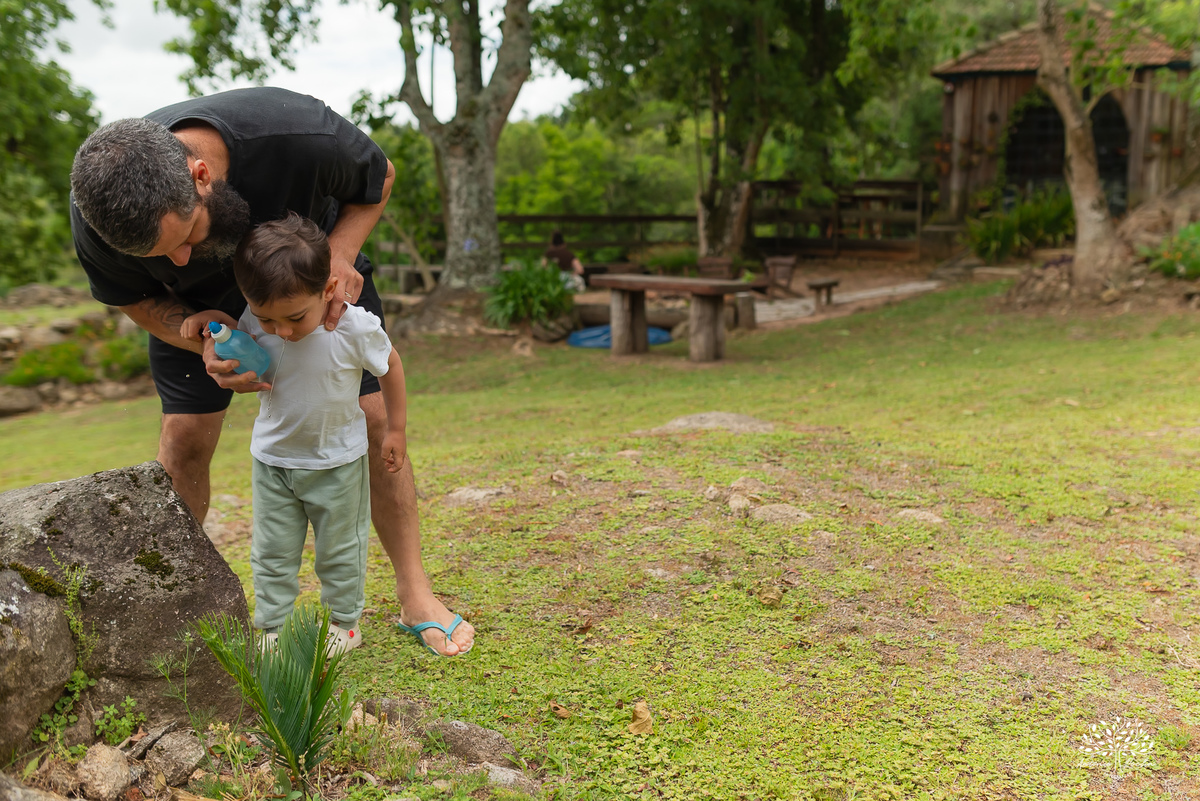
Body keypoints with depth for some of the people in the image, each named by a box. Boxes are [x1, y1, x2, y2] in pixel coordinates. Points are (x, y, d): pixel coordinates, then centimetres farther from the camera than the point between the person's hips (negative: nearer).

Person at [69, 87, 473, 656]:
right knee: (183, 436, -8)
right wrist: (206, 340, -34)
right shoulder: (96, 219, -34)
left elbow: (380, 177, -18)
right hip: (197, 308, 1)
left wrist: (339, 253, -35)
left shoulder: (300, 136, -42)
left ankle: (415, 594, 8)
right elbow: (138, 301, -13)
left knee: (372, 420, -6)